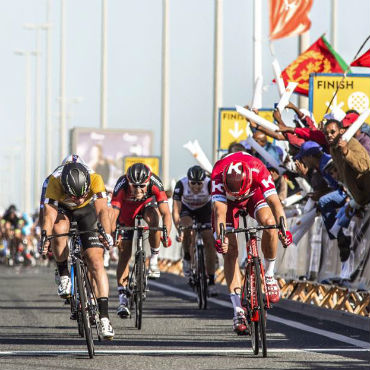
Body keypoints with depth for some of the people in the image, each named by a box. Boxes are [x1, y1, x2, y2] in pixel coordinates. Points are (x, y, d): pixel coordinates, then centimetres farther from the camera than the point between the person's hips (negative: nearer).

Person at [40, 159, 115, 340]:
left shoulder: (95, 179, -35)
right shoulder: (54, 182, -36)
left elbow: (102, 210, -43)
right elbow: (48, 215, -39)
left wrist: (107, 234, -59)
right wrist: (45, 238, -54)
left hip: (87, 210, 0)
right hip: (62, 209, 0)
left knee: (96, 262, -13)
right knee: (60, 228, -38)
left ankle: (104, 317, -16)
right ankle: (63, 274, -14)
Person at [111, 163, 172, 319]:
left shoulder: (155, 183, -35)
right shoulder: (121, 185, -36)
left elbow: (166, 213, -39)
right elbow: (113, 214, -42)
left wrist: (166, 234, -54)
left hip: (147, 206, 0)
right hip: (126, 213, 0)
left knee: (153, 216, -36)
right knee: (124, 253, -7)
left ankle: (154, 258, -17)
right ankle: (123, 299, -3)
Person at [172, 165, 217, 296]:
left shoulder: (210, 184, -34)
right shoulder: (181, 185, -33)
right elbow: (176, 210, -33)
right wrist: (178, 230, -46)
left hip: (204, 209, 0)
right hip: (187, 209, 0)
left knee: (209, 240, -14)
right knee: (187, 227, -32)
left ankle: (211, 281, -10)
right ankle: (187, 258, -7)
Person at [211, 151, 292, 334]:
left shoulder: (258, 170, -38)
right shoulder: (218, 175, -39)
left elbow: (274, 202, -42)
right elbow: (220, 210, -44)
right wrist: (220, 237, -60)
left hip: (253, 194, 0)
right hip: (227, 201, 0)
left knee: (269, 222, -31)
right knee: (230, 250, -13)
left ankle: (269, 275, -10)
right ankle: (238, 311, -12)